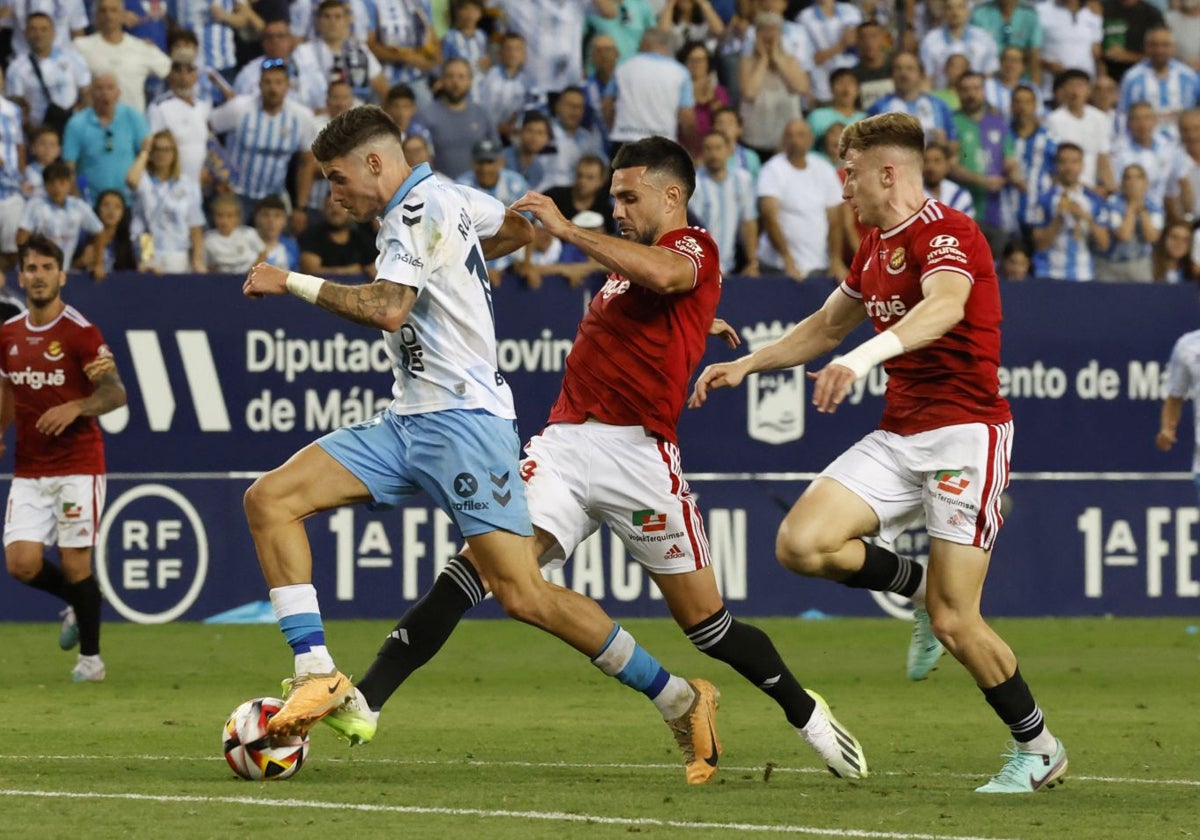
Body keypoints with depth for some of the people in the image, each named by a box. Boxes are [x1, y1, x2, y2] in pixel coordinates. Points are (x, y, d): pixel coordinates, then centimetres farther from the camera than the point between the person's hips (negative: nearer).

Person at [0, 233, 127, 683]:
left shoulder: (80, 331, -8)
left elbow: (116, 393, -9)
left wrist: (76, 407, -25)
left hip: (78, 465, -5)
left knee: (74, 562, -5)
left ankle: (90, 657, 11)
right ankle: (77, 605, 24)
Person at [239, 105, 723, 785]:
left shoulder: (422, 209, -12)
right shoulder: (445, 199, 15)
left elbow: (387, 309, -26)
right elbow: (520, 228, 32)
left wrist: (293, 283, -17)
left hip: (462, 418, -10)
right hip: (408, 422, 10)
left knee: (524, 594, -15)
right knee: (270, 500, -5)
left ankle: (682, 702, -2)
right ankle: (318, 675, -12)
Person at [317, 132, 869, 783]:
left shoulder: (694, 250, 0)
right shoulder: (629, 261, 24)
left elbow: (661, 273, -25)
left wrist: (566, 228, -23)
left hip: (636, 454, -6)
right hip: (564, 442, 6)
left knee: (706, 623, 2)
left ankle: (805, 713, 26)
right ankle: (364, 702, -24)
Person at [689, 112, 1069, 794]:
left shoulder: (946, 232, -14)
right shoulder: (875, 249, 16)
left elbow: (945, 306, -36)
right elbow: (826, 327, 32)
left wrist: (864, 356, -51)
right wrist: (746, 365, 25)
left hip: (965, 432, -8)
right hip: (898, 437, 8)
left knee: (954, 622, -11)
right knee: (801, 544, -13)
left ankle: (1039, 748, 10)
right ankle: (919, 585, 13)